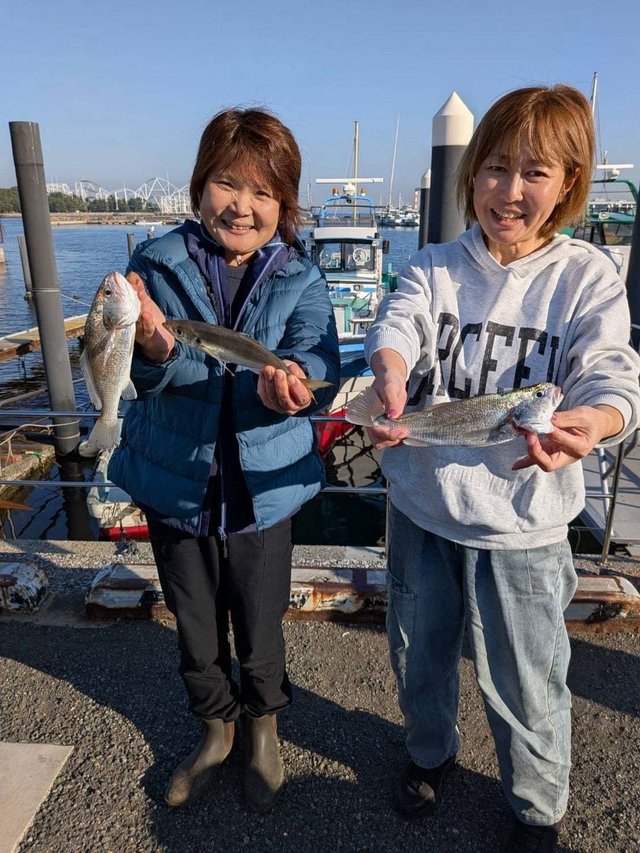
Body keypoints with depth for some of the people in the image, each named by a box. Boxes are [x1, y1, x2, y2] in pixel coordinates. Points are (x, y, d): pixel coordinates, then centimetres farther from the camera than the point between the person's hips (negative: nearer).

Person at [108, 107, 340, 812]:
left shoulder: (301, 281, -5)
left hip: (262, 486, -1)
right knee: (195, 628, 20)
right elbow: (148, 376, -15)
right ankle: (216, 726, 50)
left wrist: (294, 378, -44)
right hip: (174, 482, 1)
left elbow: (321, 364, -20)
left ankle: (263, 725, 48)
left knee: (259, 628, 15)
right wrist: (155, 349, -38)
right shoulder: (157, 264, -5)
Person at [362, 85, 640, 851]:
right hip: (420, 504, 3)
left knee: (524, 683, 13)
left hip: (521, 520, -2)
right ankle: (430, 751, 55)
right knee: (418, 652, 22)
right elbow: (399, 324, -18)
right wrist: (390, 370, -42)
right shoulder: (434, 267, 0)